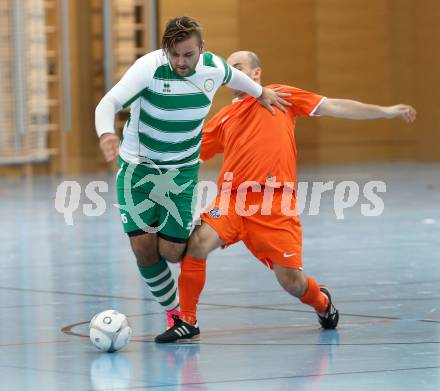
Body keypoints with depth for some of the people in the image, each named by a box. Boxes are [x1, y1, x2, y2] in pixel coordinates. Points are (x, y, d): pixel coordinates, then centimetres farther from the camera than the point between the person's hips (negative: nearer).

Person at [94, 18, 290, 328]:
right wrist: (107, 134, -51)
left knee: (172, 252, -7)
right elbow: (109, 103, -31)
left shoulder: (215, 67, -10)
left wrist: (261, 93, 33)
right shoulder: (150, 68, -23)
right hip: (137, 166, -2)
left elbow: (232, 76, 16)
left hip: (182, 171, 2)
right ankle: (173, 311, 17)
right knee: (143, 247, -7)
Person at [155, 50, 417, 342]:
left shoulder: (280, 97, 13)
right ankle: (187, 322, -9)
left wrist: (385, 111, 8)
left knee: (291, 281, -4)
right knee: (198, 242, -23)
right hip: (233, 199, 2)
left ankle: (321, 301, 33)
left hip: (275, 204, -2)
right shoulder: (224, 118, 20)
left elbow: (333, 107, 11)